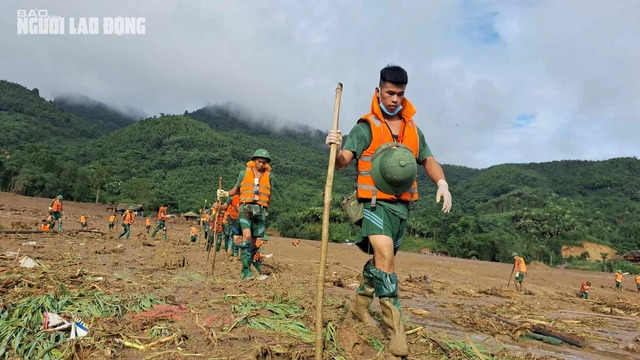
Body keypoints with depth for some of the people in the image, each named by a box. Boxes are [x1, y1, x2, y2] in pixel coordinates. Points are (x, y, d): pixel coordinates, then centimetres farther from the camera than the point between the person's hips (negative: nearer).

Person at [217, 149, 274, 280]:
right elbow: (236, 189, 17)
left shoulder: (269, 177, 11)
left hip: (260, 211, 2)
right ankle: (246, 270, -17)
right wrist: (226, 194, 0)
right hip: (245, 209, -2)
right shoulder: (244, 173, 7)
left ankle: (245, 270, 15)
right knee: (247, 236, -20)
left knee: (253, 241, 5)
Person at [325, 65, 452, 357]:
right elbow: (343, 162, -13)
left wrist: (442, 183, -3)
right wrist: (336, 149, -36)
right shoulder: (365, 127, -5)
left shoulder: (413, 130, 11)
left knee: (381, 258, 17)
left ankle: (360, 304, 39)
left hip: (402, 205, 6)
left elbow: (428, 160, 16)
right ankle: (395, 326, -12)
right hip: (376, 202, -6)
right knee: (385, 256, -22)